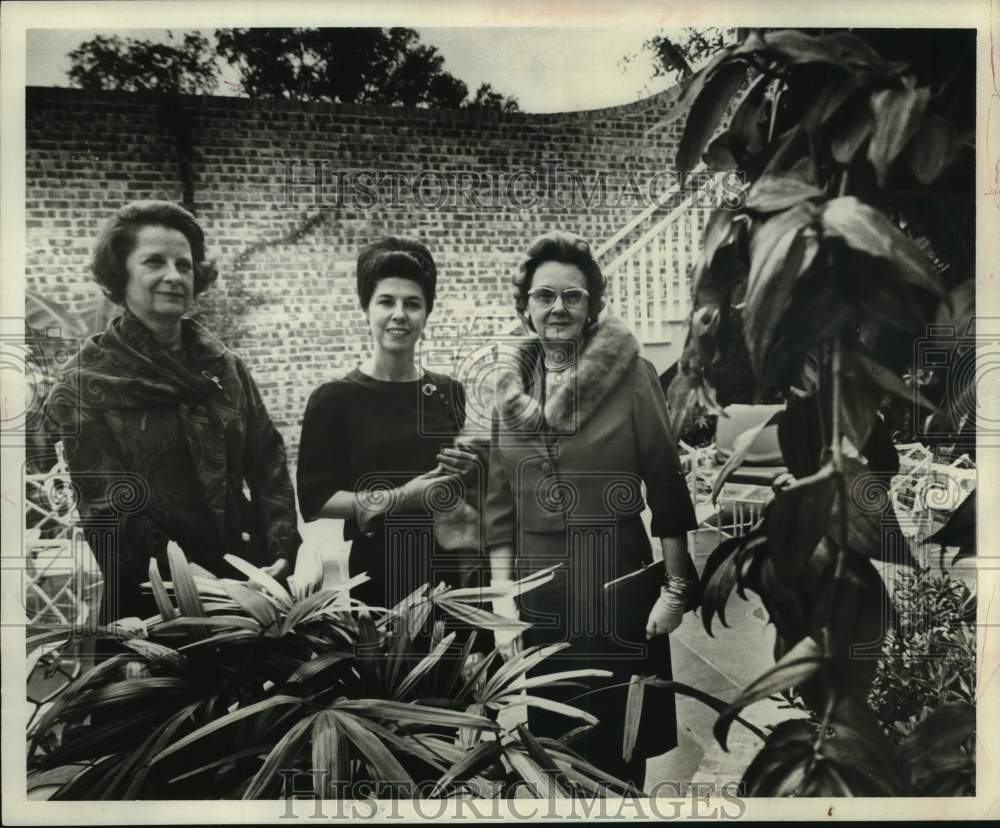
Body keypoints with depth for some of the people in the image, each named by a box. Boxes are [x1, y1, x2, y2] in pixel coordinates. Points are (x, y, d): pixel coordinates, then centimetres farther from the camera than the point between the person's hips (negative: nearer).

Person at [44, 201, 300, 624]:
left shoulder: (225, 367, 7)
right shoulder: (82, 386, -6)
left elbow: (267, 462, 5)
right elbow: (109, 510, -12)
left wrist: (282, 552, -9)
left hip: (247, 586, 4)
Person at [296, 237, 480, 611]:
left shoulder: (449, 393, 5)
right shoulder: (334, 398, -5)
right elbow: (314, 501, -10)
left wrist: (470, 475, -6)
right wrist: (398, 498, -18)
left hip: (449, 569, 3)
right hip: (375, 577, -3)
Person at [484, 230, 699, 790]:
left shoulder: (632, 374, -5)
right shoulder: (509, 387, 6)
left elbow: (667, 484, -5)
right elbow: (500, 502, 8)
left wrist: (676, 587, -7)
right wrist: (501, 592, 4)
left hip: (620, 583, -3)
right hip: (539, 592, 3)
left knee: (622, 748, 7)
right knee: (553, 747, 13)